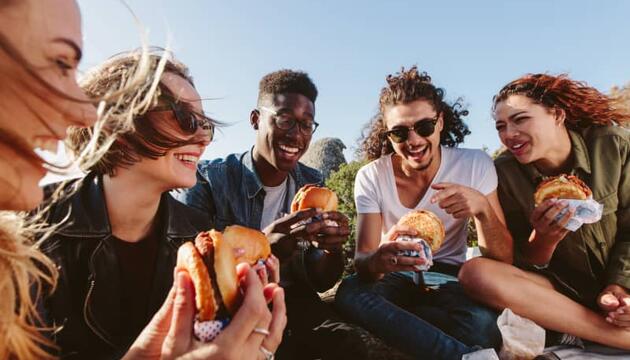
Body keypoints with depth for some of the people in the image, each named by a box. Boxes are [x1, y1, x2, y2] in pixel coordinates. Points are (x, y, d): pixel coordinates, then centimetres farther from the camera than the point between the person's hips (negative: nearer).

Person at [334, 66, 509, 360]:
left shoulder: (476, 165, -9)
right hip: (395, 280, 1)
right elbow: (362, 259, -17)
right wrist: (378, 260, -43)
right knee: (349, 292, -33)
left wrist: (483, 208, -32)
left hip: (451, 280, 0)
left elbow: (503, 260, -11)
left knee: (482, 324, -34)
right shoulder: (370, 177, -11)